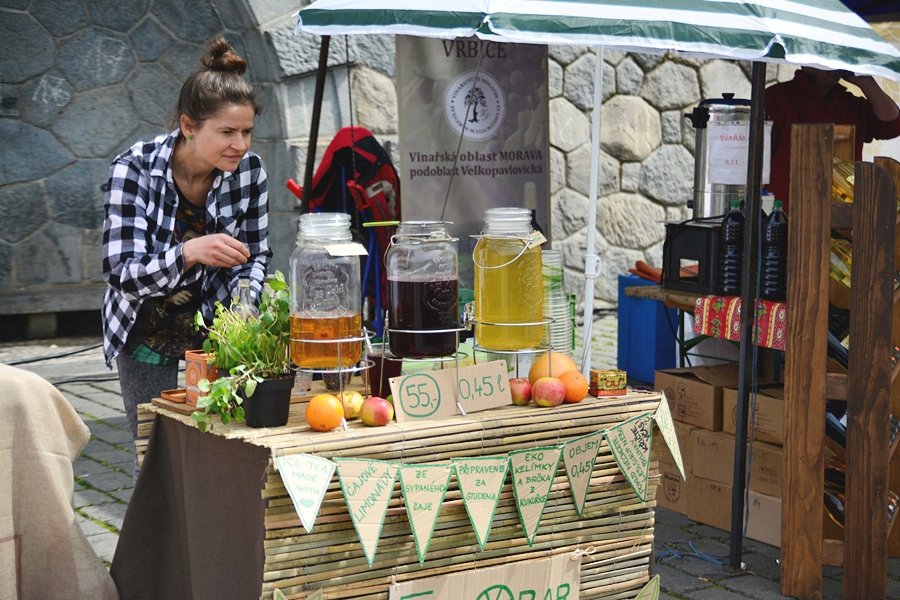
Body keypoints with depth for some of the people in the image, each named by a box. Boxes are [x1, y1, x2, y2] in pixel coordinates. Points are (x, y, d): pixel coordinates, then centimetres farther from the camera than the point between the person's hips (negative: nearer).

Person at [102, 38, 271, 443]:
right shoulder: (134, 169, -24)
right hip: (148, 330, -2)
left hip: (216, 324, 2)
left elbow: (255, 257, -1)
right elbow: (121, 274, -29)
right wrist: (188, 254, -46)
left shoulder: (249, 171, -14)